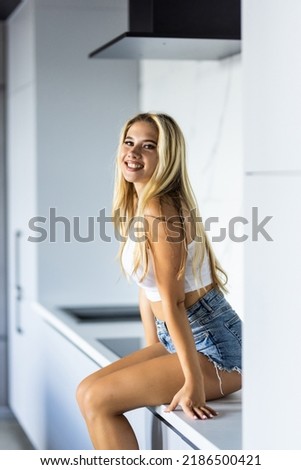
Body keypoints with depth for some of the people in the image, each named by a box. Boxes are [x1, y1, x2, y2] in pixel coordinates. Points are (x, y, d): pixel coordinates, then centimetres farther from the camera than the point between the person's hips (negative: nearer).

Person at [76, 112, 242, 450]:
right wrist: (151, 352, 15)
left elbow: (173, 301, -22)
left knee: (97, 400, -10)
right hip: (175, 342, 9)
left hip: (212, 349, -9)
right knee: (86, 390, 6)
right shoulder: (135, 208, 9)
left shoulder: (159, 210, -20)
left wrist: (194, 383, -20)